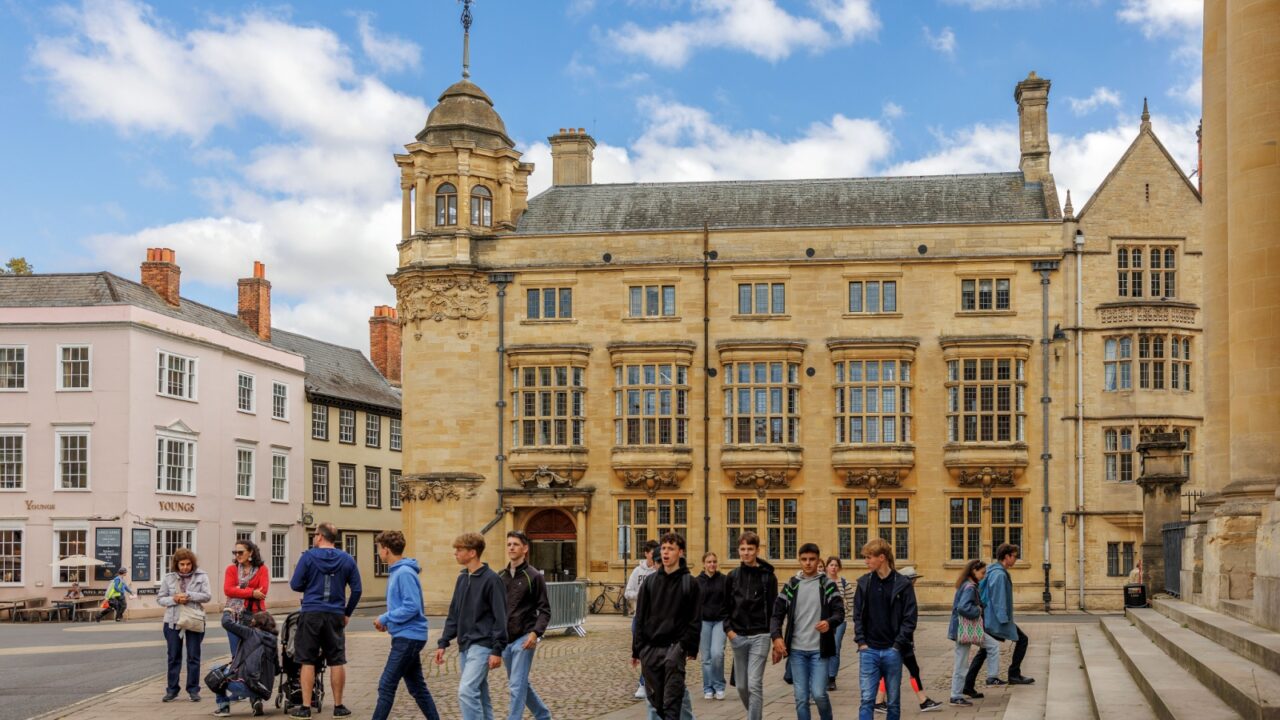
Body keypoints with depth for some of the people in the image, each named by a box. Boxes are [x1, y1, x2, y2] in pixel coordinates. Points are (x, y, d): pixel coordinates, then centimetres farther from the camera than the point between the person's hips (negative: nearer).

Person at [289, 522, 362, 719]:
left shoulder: (308, 557, -4)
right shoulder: (347, 560, 4)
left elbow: (295, 585, -4)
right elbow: (356, 590, 4)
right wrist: (347, 613, 14)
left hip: (311, 614, -2)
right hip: (336, 616, 2)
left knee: (307, 662, 4)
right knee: (337, 662, 8)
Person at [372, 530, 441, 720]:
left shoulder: (405, 573, -16)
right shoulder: (396, 572, 14)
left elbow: (412, 607, -23)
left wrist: (385, 618, -14)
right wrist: (388, 621, 7)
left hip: (408, 637, -10)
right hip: (406, 637, 10)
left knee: (386, 686, -7)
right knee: (417, 687, 13)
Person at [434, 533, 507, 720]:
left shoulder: (491, 579, -11)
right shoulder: (462, 578, 12)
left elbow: (500, 618, -13)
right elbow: (454, 615, 17)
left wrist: (497, 650, -17)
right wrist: (443, 643, 11)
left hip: (482, 646, -8)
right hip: (464, 646, 8)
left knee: (466, 691, -19)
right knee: (478, 693, 11)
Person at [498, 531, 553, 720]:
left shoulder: (534, 576, -5)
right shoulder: (500, 577, 9)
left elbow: (545, 610, -7)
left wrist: (536, 633, -21)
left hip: (523, 640, -6)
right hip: (504, 640, 6)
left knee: (517, 687, -10)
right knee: (522, 685, 16)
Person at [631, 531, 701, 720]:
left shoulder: (690, 583, 1)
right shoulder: (650, 582, 9)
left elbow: (695, 619, 0)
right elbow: (641, 618, 10)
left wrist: (690, 648, -8)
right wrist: (637, 649, 6)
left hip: (675, 646, -3)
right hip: (650, 648, 3)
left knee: (672, 699, -13)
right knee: (655, 697, 7)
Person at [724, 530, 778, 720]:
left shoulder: (768, 576, -3)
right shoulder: (732, 576, 6)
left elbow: (774, 609, -2)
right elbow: (725, 607, 11)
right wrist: (728, 629, -2)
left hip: (759, 636, -4)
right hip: (737, 637, 4)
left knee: (755, 685, -10)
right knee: (741, 685, 11)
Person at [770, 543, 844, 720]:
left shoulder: (828, 585, 1)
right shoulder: (791, 585, 7)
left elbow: (839, 612, -4)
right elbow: (777, 614, 7)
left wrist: (829, 622, -27)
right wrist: (776, 636, -10)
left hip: (819, 649, -2)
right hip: (797, 650, 2)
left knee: (818, 694, -8)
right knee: (801, 698, 4)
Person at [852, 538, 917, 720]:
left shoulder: (903, 584, -3)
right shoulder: (864, 582, 5)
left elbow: (909, 619, -4)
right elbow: (857, 615, 7)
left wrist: (898, 645, -10)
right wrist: (861, 642, -3)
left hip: (892, 651, -1)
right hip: (868, 651, 1)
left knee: (893, 702, 9)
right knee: (866, 700, -5)